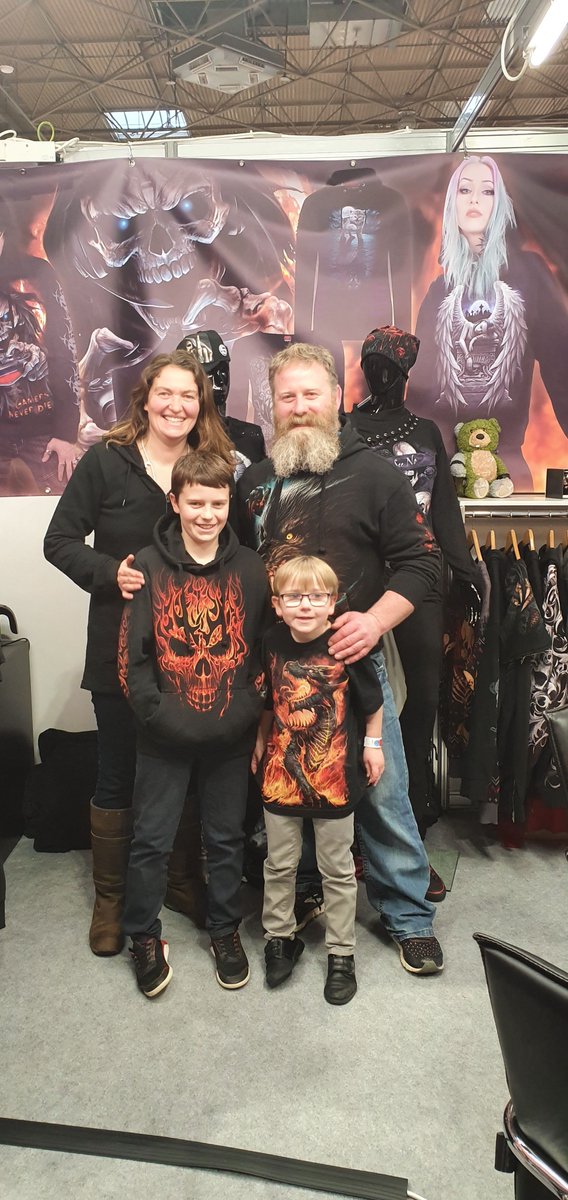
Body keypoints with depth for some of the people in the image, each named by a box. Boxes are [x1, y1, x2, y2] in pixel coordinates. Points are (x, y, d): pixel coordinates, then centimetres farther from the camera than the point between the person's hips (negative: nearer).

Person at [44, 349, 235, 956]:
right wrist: (110, 572, -18)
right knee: (117, 776, 9)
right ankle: (110, 898, 27)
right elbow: (59, 541, -2)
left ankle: (184, 881, 33)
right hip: (121, 648, -2)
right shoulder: (105, 462, -3)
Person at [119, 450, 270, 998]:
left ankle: (224, 929, 36)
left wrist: (249, 708, -7)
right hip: (165, 734, -1)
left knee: (227, 837, 16)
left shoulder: (250, 569, -2)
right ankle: (144, 936, 31)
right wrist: (159, 713, -13)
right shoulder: (149, 567, -7)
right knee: (151, 839, 9)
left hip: (232, 735, 2)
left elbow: (268, 645, 2)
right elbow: (131, 655, -7)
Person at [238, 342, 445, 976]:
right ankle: (298, 898, 36)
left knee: (382, 793, 3)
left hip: (354, 662, -3)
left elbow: (420, 560, -4)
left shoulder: (374, 475, -2)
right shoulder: (253, 483, 10)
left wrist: (375, 620, -19)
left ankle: (409, 916, 22)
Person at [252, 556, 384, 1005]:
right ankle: (279, 938, 37)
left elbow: (372, 700, -1)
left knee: (338, 870, 11)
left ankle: (341, 954, 28)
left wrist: (372, 744, 1)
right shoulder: (272, 643, -4)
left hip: (334, 775, -3)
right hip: (281, 771, 3)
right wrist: (261, 742, 15)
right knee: (279, 863, 16)